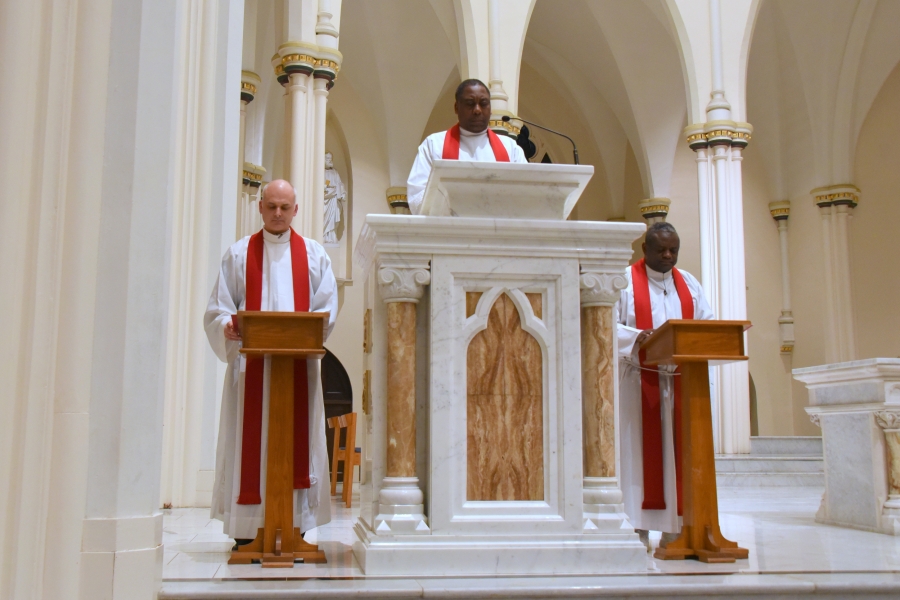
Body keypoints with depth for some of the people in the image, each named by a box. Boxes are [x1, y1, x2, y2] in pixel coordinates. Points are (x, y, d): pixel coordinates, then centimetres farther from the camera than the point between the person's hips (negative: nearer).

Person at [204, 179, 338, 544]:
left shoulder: (314, 254, 12)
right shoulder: (238, 254, 12)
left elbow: (327, 309, 5)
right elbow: (218, 308, 7)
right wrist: (227, 326, -16)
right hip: (250, 365, 0)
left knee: (296, 441, -1)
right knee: (249, 442, -3)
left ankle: (295, 527, 3)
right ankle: (246, 531, 2)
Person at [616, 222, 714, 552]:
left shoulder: (689, 283, 15)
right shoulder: (624, 281, 0)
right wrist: (636, 336, -25)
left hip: (680, 380, 5)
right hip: (639, 379, -4)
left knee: (678, 452, 4)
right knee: (640, 450, -5)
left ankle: (674, 529, 10)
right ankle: (639, 530, -1)